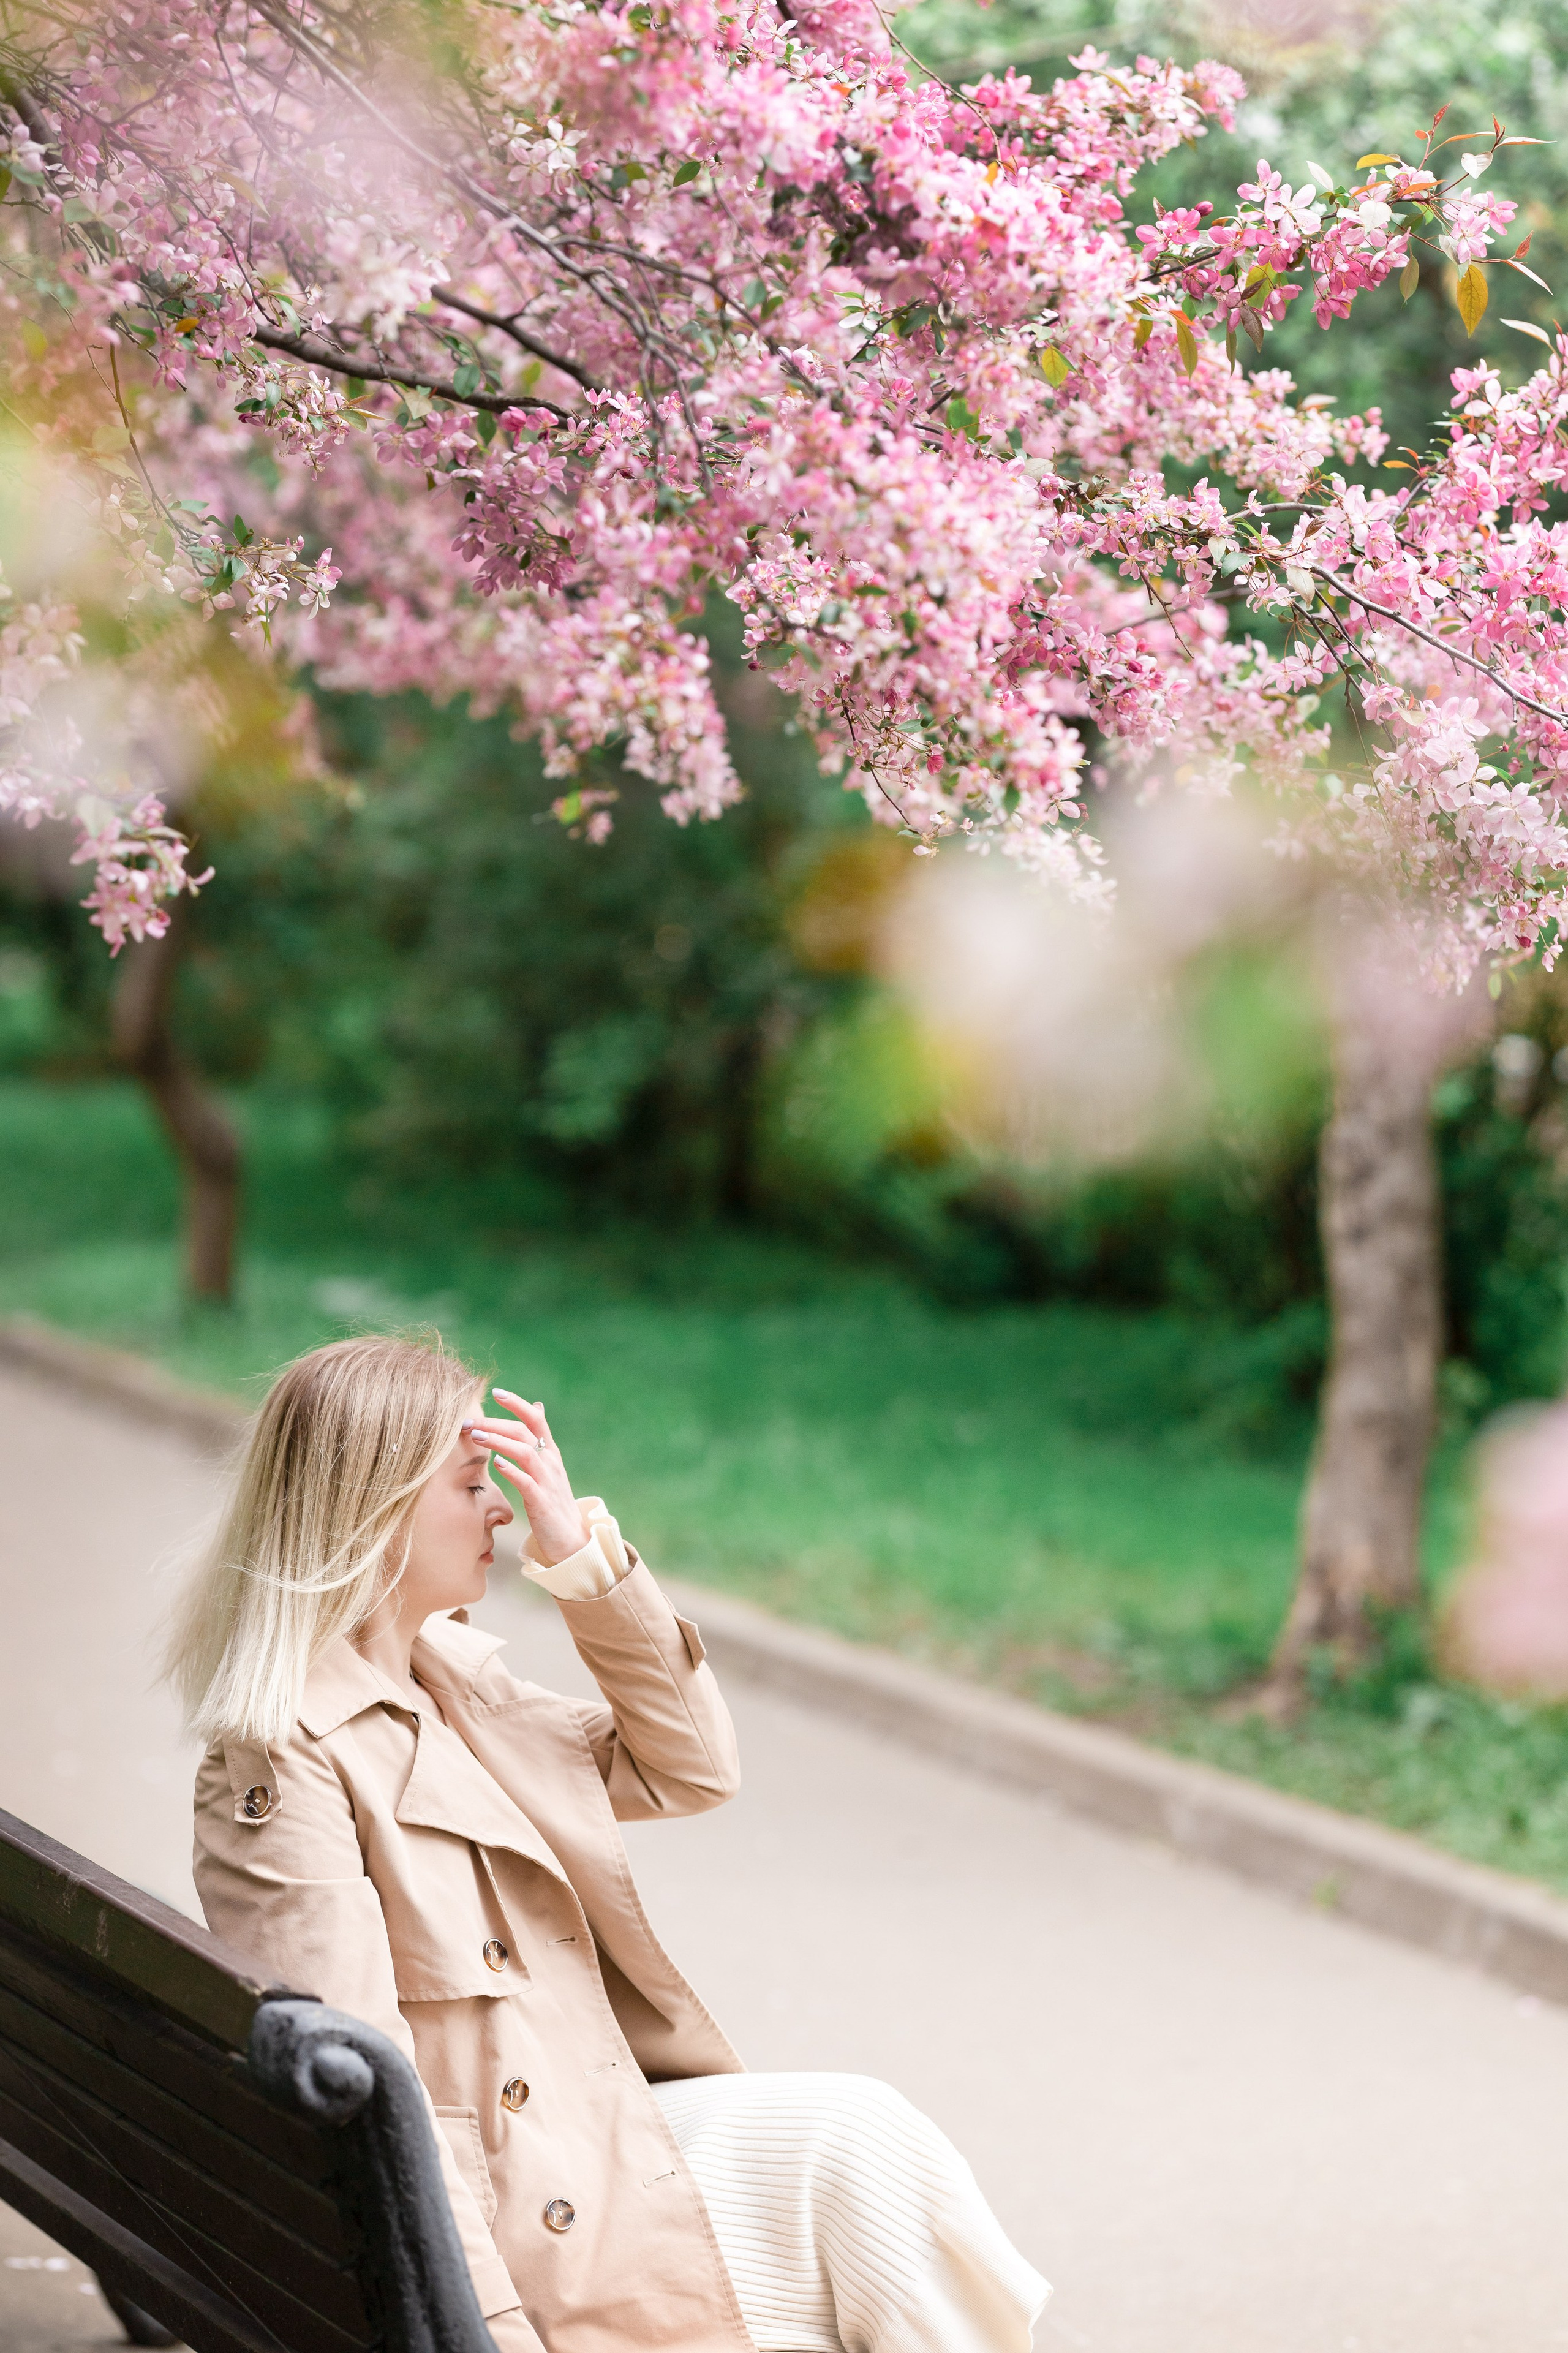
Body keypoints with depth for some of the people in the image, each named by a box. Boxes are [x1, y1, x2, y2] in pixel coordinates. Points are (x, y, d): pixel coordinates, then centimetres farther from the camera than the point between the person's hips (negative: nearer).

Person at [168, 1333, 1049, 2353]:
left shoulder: (454, 1683, 11)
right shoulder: (284, 1769, -16)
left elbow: (688, 1768, 14)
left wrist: (585, 1554, 2)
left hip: (596, 2141, 8)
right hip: (503, 2222, -8)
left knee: (861, 2132, -12)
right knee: (860, 2149, -15)